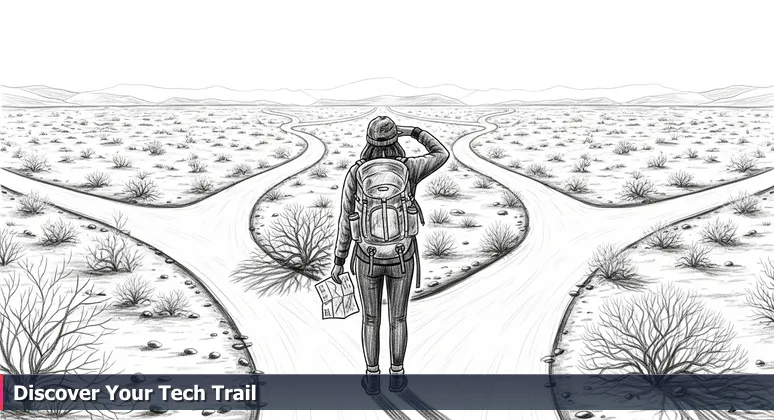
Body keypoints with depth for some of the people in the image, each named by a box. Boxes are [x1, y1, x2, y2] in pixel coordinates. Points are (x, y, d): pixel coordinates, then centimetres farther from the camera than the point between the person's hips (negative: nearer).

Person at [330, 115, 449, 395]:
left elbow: (346, 221, -5)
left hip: (368, 257, 0)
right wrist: (414, 131, 12)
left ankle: (372, 378, 25)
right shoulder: (408, 167, -9)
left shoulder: (355, 173, -9)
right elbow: (442, 155, 10)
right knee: (398, 316, 17)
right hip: (401, 257, 0)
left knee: (371, 317, 17)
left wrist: (338, 261, 4)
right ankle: (396, 376, 26)